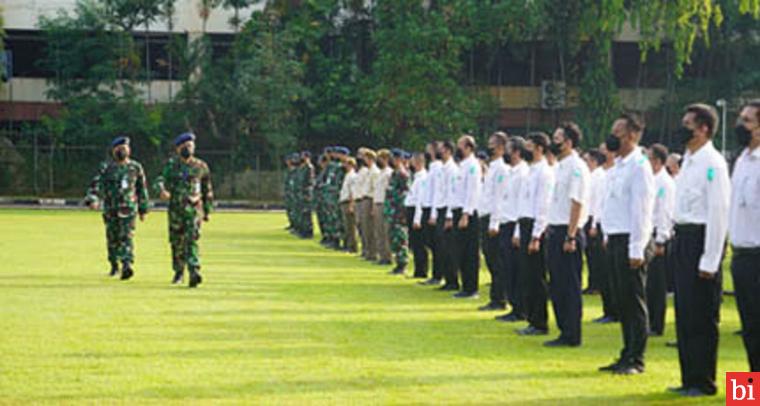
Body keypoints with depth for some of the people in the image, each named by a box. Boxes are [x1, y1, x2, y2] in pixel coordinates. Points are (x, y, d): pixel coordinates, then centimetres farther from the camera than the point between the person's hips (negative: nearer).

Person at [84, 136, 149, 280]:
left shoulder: (136, 167, 6)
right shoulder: (106, 167, 2)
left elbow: (142, 189, 14)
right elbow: (96, 184, -7)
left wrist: (143, 209, 14)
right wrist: (92, 199, -25)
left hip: (128, 208, -1)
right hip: (110, 208, 1)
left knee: (126, 237, -14)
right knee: (112, 238, 8)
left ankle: (127, 265, -23)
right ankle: (114, 266, 24)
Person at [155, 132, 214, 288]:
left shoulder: (201, 167, 4)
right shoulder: (171, 165, 5)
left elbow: (207, 191, 13)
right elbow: (160, 180, -7)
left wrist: (207, 211, 15)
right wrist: (162, 190, -31)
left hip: (194, 209, -2)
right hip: (175, 209, 2)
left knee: (191, 240, -16)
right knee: (176, 242, 9)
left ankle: (194, 273, -24)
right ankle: (179, 272, 27)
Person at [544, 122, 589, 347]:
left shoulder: (576, 167, -13)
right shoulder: (560, 166, 15)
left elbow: (577, 203, -18)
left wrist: (570, 237, -21)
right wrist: (551, 232, 16)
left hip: (568, 232, -10)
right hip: (555, 231, 10)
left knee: (570, 286, -4)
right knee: (557, 285, 13)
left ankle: (572, 336, 1)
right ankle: (564, 331, 21)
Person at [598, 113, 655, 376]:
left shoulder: (639, 166, -12)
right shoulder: (618, 165, 16)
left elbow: (642, 210, -17)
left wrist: (636, 250, -20)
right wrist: (608, 238, 17)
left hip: (630, 240, -9)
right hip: (615, 240, 9)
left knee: (634, 300, -4)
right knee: (622, 300, 12)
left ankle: (636, 360, 1)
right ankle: (627, 356, 19)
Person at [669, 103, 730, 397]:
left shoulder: (712, 164, -14)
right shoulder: (688, 161, 15)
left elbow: (718, 214, -17)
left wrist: (709, 261, -19)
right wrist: (678, 240, 15)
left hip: (701, 238, -9)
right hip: (683, 237, 9)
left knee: (702, 317, -3)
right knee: (684, 314, 13)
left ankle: (704, 382, 5)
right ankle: (689, 379, 22)